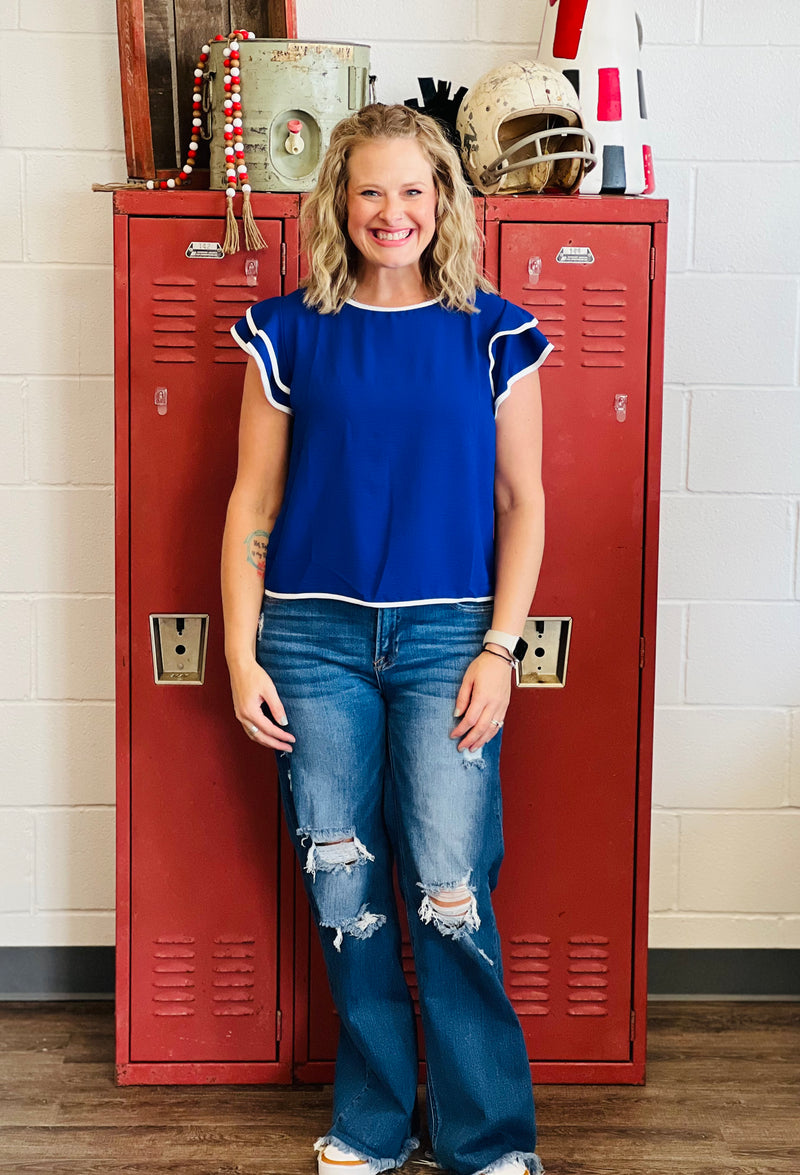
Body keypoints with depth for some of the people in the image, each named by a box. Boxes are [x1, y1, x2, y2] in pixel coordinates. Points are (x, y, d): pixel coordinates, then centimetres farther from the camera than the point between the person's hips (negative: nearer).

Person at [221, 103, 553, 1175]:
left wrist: (499, 649, -4)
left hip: (448, 636, -1)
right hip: (316, 638, 1)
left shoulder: (493, 334, 3)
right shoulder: (290, 332, 5)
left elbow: (523, 503, 4)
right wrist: (241, 655, 0)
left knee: (451, 895, -2)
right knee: (344, 894, 8)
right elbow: (254, 501, 6)